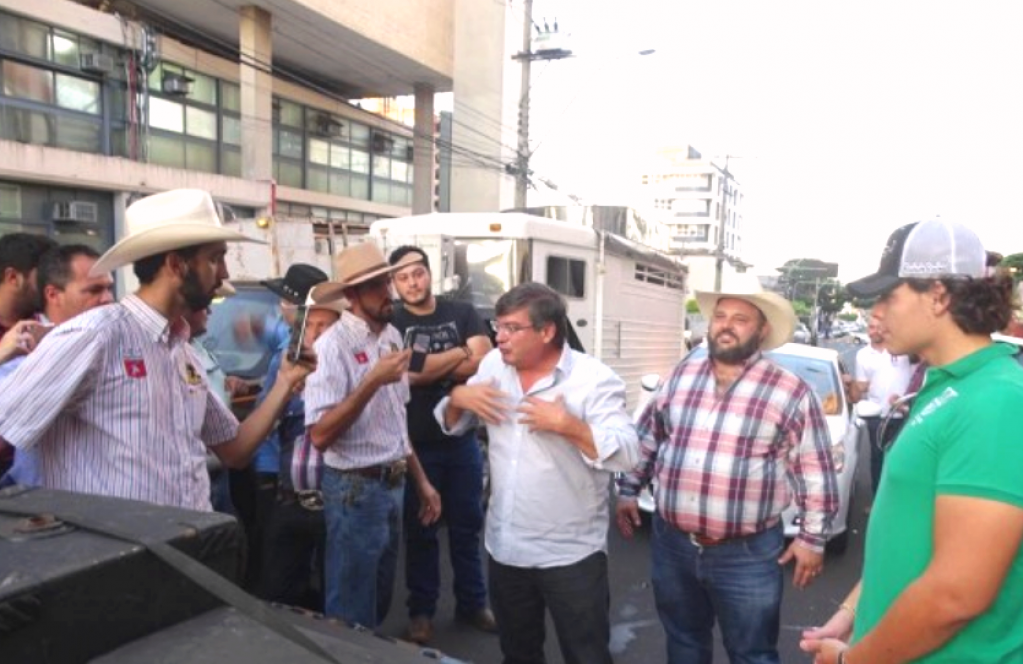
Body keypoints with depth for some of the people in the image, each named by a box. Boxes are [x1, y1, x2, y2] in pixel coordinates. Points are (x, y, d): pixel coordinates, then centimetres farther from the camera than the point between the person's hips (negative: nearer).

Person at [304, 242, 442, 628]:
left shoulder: (392, 336, 6)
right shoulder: (332, 345, -18)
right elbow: (320, 436, -25)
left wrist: (421, 481, 16)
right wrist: (373, 381, -28)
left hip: (393, 485, 8)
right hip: (356, 489, -7)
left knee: (380, 600, 23)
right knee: (353, 614, 9)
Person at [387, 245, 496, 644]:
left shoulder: (462, 313, 3)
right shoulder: (390, 323, -3)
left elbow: (483, 363, -9)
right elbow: (406, 372, -18)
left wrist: (430, 367, -13)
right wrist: (460, 353, -9)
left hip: (462, 439, 2)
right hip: (415, 444, -2)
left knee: (467, 525, 12)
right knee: (420, 530, 9)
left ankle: (472, 603, 27)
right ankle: (421, 611, 23)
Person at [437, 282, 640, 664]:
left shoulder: (594, 378, -15)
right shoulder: (493, 365, 2)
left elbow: (626, 455, -22)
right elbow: (453, 426, 13)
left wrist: (567, 424, -32)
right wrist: (458, 396, -9)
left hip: (571, 555, -5)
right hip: (505, 548, 5)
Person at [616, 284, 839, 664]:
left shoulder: (790, 392, -8)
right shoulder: (681, 377, 3)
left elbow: (815, 472, -4)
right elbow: (647, 437, 14)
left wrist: (812, 537, -4)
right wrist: (628, 490, 13)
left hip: (747, 554, -3)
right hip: (672, 544, 4)